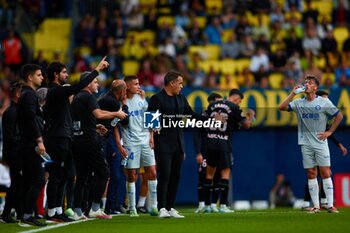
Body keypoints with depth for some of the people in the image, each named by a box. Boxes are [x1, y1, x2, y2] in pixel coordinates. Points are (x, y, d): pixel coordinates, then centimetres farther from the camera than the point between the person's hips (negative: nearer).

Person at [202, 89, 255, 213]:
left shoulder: (212, 105, 11)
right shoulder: (234, 107, -3)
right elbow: (246, 125, 2)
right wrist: (251, 116, 21)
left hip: (210, 142, 4)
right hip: (224, 143, -4)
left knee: (209, 173, 11)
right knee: (225, 172, 2)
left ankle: (207, 205, 11)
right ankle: (223, 205, -5)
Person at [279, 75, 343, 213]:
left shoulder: (324, 102, -1)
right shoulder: (299, 103, 7)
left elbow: (339, 116, 5)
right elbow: (282, 107, -4)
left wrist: (329, 132, -1)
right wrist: (293, 93, -6)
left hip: (320, 142, -3)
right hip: (306, 143, 3)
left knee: (325, 172, -8)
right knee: (311, 173, 2)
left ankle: (330, 205, -7)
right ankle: (315, 206, 5)